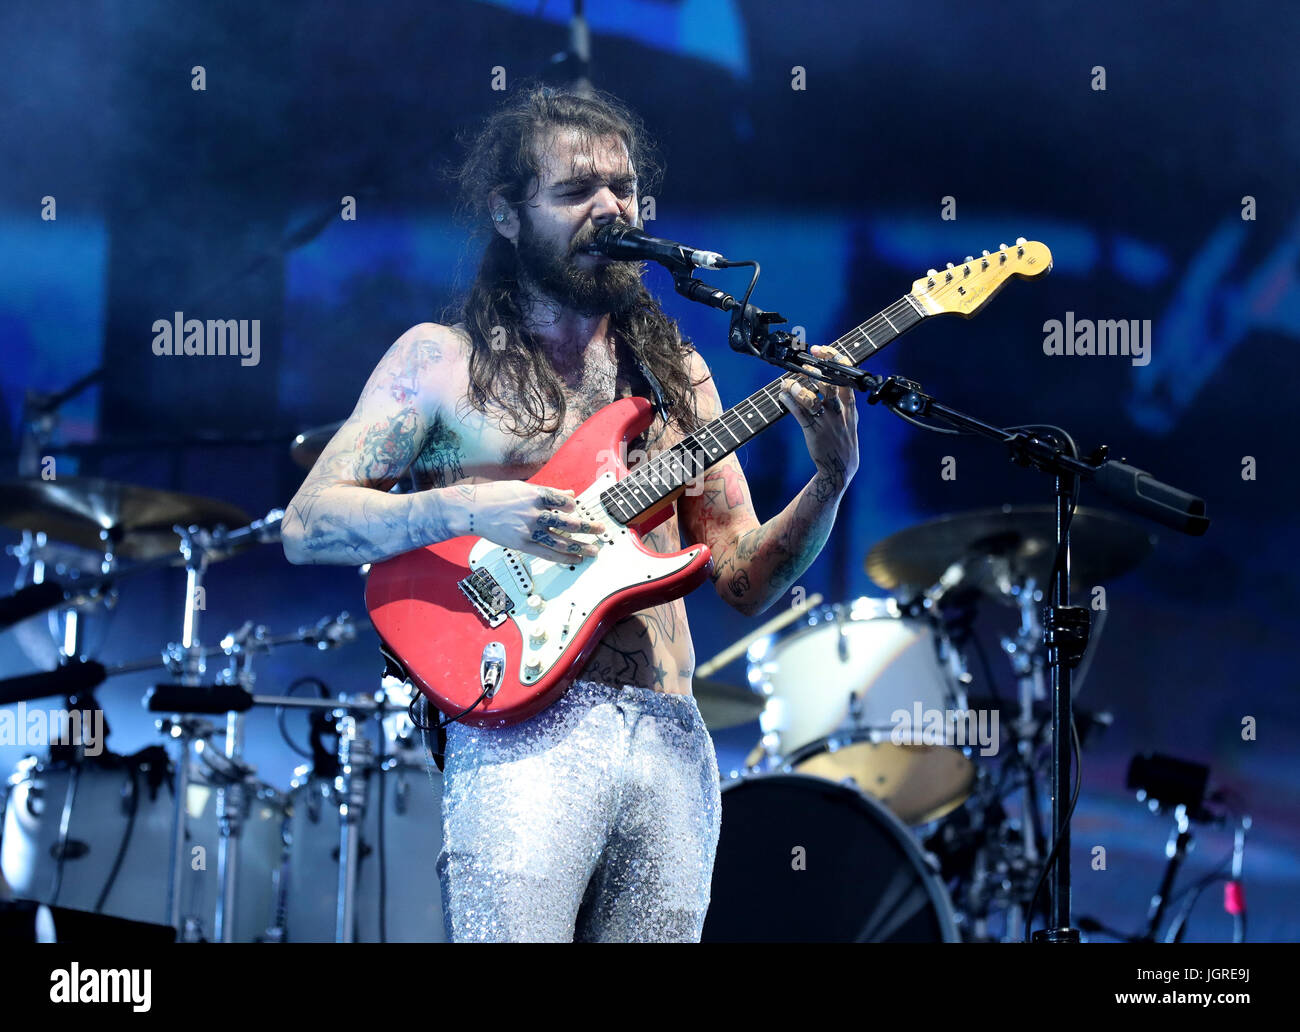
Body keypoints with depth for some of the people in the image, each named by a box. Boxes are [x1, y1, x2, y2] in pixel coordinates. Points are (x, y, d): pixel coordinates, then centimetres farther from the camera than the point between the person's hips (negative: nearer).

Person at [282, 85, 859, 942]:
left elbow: (746, 581, 15)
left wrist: (830, 483, -3)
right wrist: (464, 508, -14)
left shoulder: (673, 371, 19)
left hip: (671, 740, 4)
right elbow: (306, 525, 0)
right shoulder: (441, 359, 6)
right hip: (526, 730, -4)